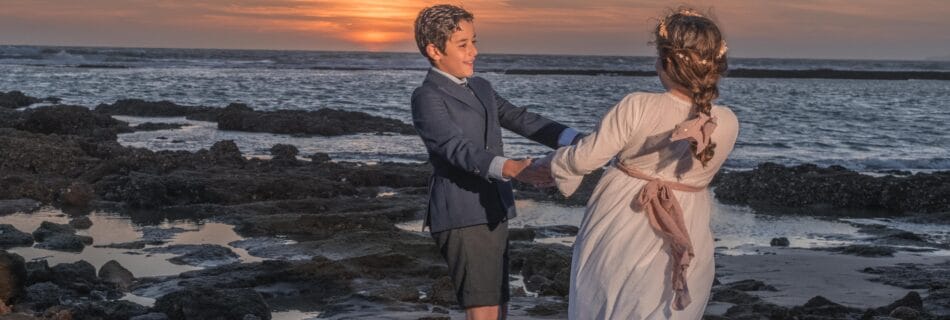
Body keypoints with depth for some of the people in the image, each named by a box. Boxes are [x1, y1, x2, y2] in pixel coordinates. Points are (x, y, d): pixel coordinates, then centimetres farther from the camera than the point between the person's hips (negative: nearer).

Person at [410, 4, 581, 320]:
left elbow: (521, 120, 10)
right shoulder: (426, 97, -9)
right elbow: (456, 148, -23)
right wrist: (507, 168, -41)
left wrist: (574, 140, -6)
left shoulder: (481, 88, 18)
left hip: (491, 213, 8)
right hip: (461, 216, -8)